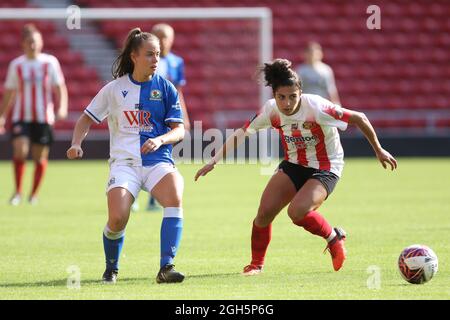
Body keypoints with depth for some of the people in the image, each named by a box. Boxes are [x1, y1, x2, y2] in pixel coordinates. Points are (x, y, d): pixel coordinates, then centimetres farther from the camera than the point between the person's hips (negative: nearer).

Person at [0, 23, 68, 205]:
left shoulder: (50, 62, 1)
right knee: (19, 150, -18)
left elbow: (59, 88, 0)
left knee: (40, 157, 2)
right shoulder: (16, 65, 6)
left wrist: (62, 108, -16)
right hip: (21, 117, 1)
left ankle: (34, 194, 19)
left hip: (44, 118, 0)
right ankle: (18, 192, -7)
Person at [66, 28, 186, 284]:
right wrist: (76, 144, -1)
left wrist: (159, 140, -17)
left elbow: (179, 130, 3)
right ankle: (111, 269, 9)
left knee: (175, 198, -33)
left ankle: (166, 267, -32)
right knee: (117, 219, -22)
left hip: (158, 161, 0)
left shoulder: (165, 87, 7)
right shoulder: (114, 89, 8)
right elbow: (87, 120, 17)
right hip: (124, 162, 0)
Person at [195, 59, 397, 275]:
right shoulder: (271, 110, -13)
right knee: (265, 211, -12)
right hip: (293, 166, 5)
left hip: (325, 170, -5)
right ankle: (256, 264, 11)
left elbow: (359, 118, -17)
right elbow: (241, 134, -3)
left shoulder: (316, 108, -27)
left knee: (297, 212, -28)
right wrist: (214, 161, -8)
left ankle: (334, 238, 1)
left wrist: (378, 150, -7)